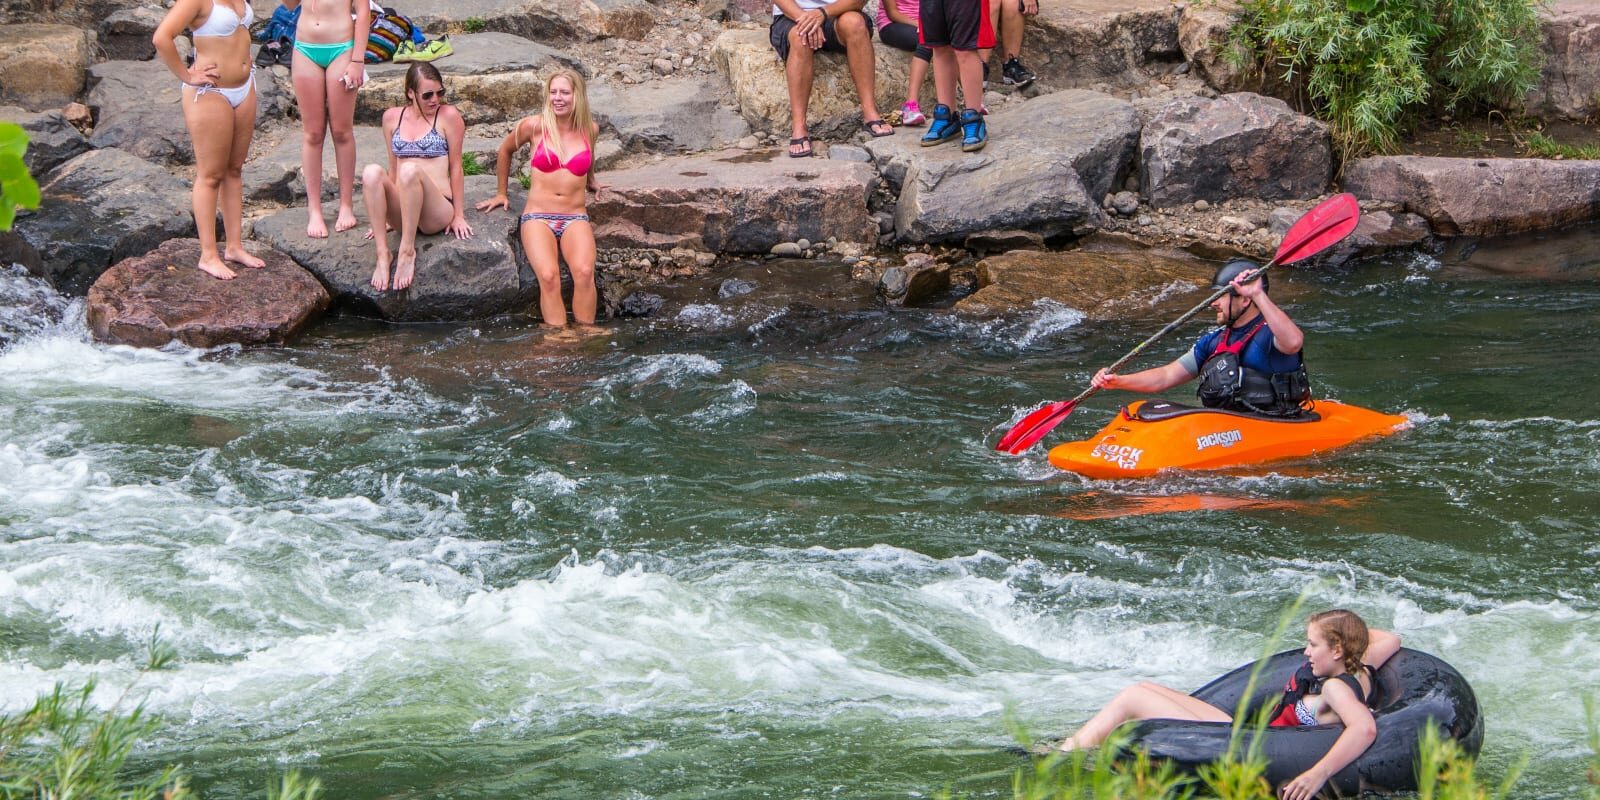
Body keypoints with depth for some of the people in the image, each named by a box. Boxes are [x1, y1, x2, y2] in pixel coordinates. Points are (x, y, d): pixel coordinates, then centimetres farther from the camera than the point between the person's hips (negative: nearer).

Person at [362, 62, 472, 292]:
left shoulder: (448, 116, 2)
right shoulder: (392, 118, 13)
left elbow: (455, 167, 2)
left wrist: (459, 216, 2)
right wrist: (387, 216, 20)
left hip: (438, 211, -4)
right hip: (400, 212, 4)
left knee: (410, 170, -34)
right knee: (371, 172, -27)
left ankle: (408, 251, -27)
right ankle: (382, 254, -31)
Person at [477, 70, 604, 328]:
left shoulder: (590, 130, 5)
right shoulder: (534, 126, -1)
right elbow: (505, 151, 18)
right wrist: (501, 193, 25)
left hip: (575, 218, 2)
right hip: (537, 217, -2)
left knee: (584, 272, -29)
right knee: (549, 277, -30)